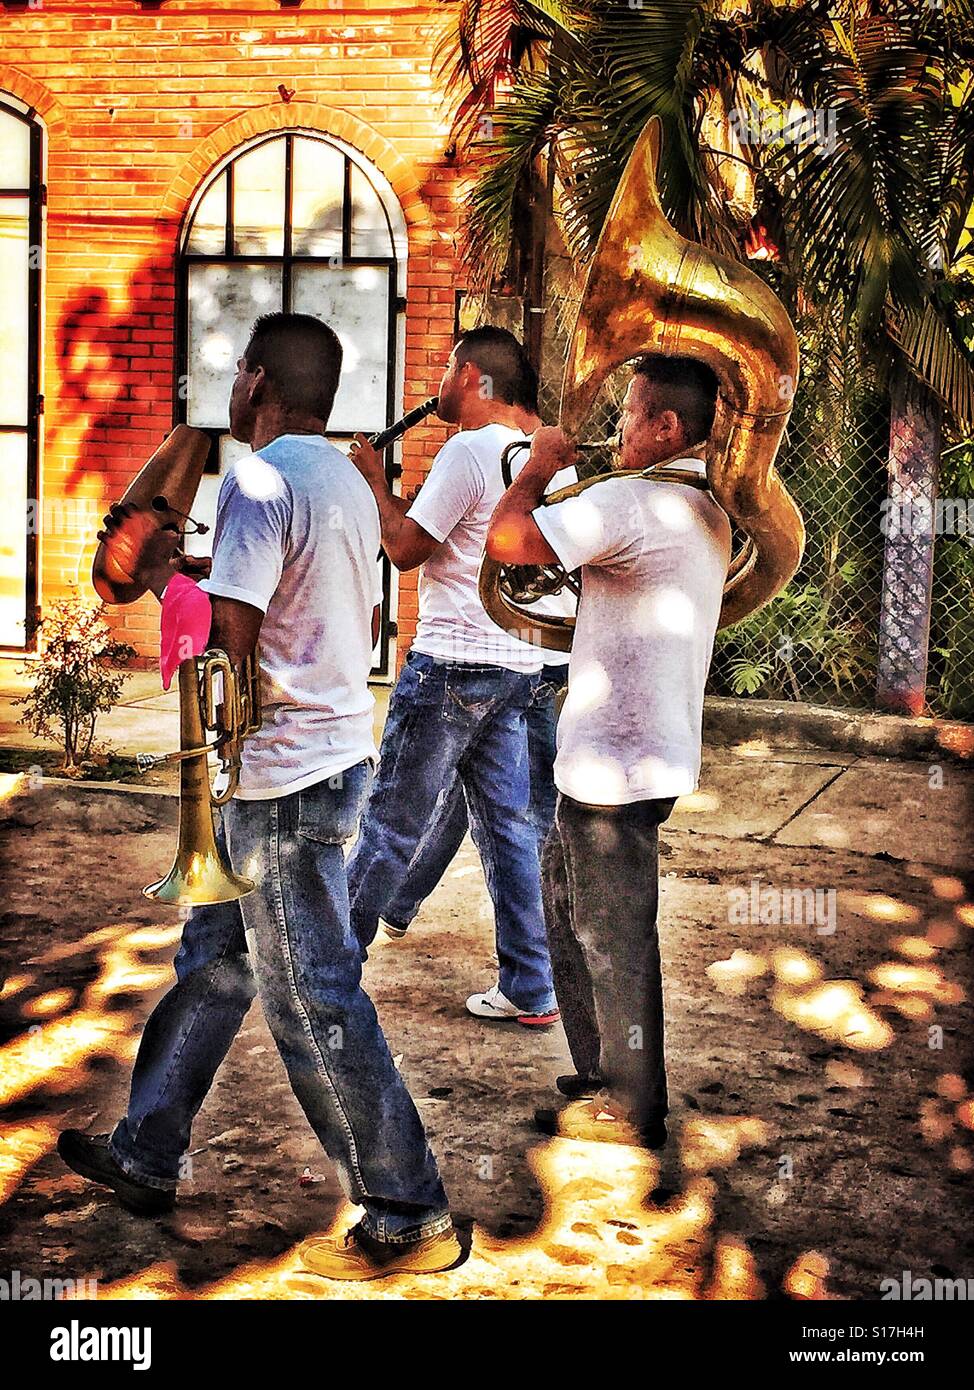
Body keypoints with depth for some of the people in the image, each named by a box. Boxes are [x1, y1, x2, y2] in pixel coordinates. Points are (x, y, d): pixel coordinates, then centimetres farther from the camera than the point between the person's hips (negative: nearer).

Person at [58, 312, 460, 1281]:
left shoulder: (259, 479, -18)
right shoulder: (348, 482, 12)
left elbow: (225, 642, -24)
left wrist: (160, 580, -4)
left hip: (282, 776, -10)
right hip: (335, 749, 10)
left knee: (314, 1001, -1)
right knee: (213, 959, 19)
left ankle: (408, 1220, 8)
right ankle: (145, 1156, 34)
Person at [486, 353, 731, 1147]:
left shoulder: (633, 503, -22)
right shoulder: (707, 511, 11)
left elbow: (507, 541, -26)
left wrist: (541, 463, -9)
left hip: (615, 766, -10)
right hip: (654, 748, 10)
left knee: (613, 941, 3)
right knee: (573, 917, 23)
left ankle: (631, 1110, 18)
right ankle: (602, 1074, 35)